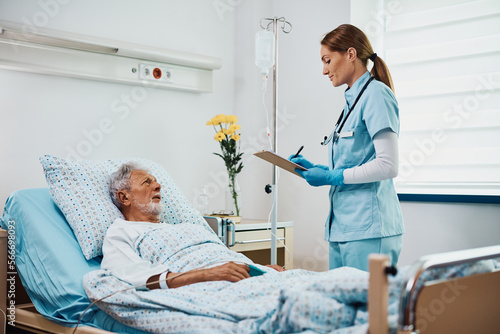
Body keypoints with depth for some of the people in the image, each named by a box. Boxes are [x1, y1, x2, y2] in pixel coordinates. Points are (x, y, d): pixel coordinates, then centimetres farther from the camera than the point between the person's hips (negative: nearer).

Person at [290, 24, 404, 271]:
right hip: (342, 227, 9)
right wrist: (314, 168, 8)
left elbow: (388, 166, -17)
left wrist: (332, 176, -12)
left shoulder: (376, 95, -10)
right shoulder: (352, 99, 18)